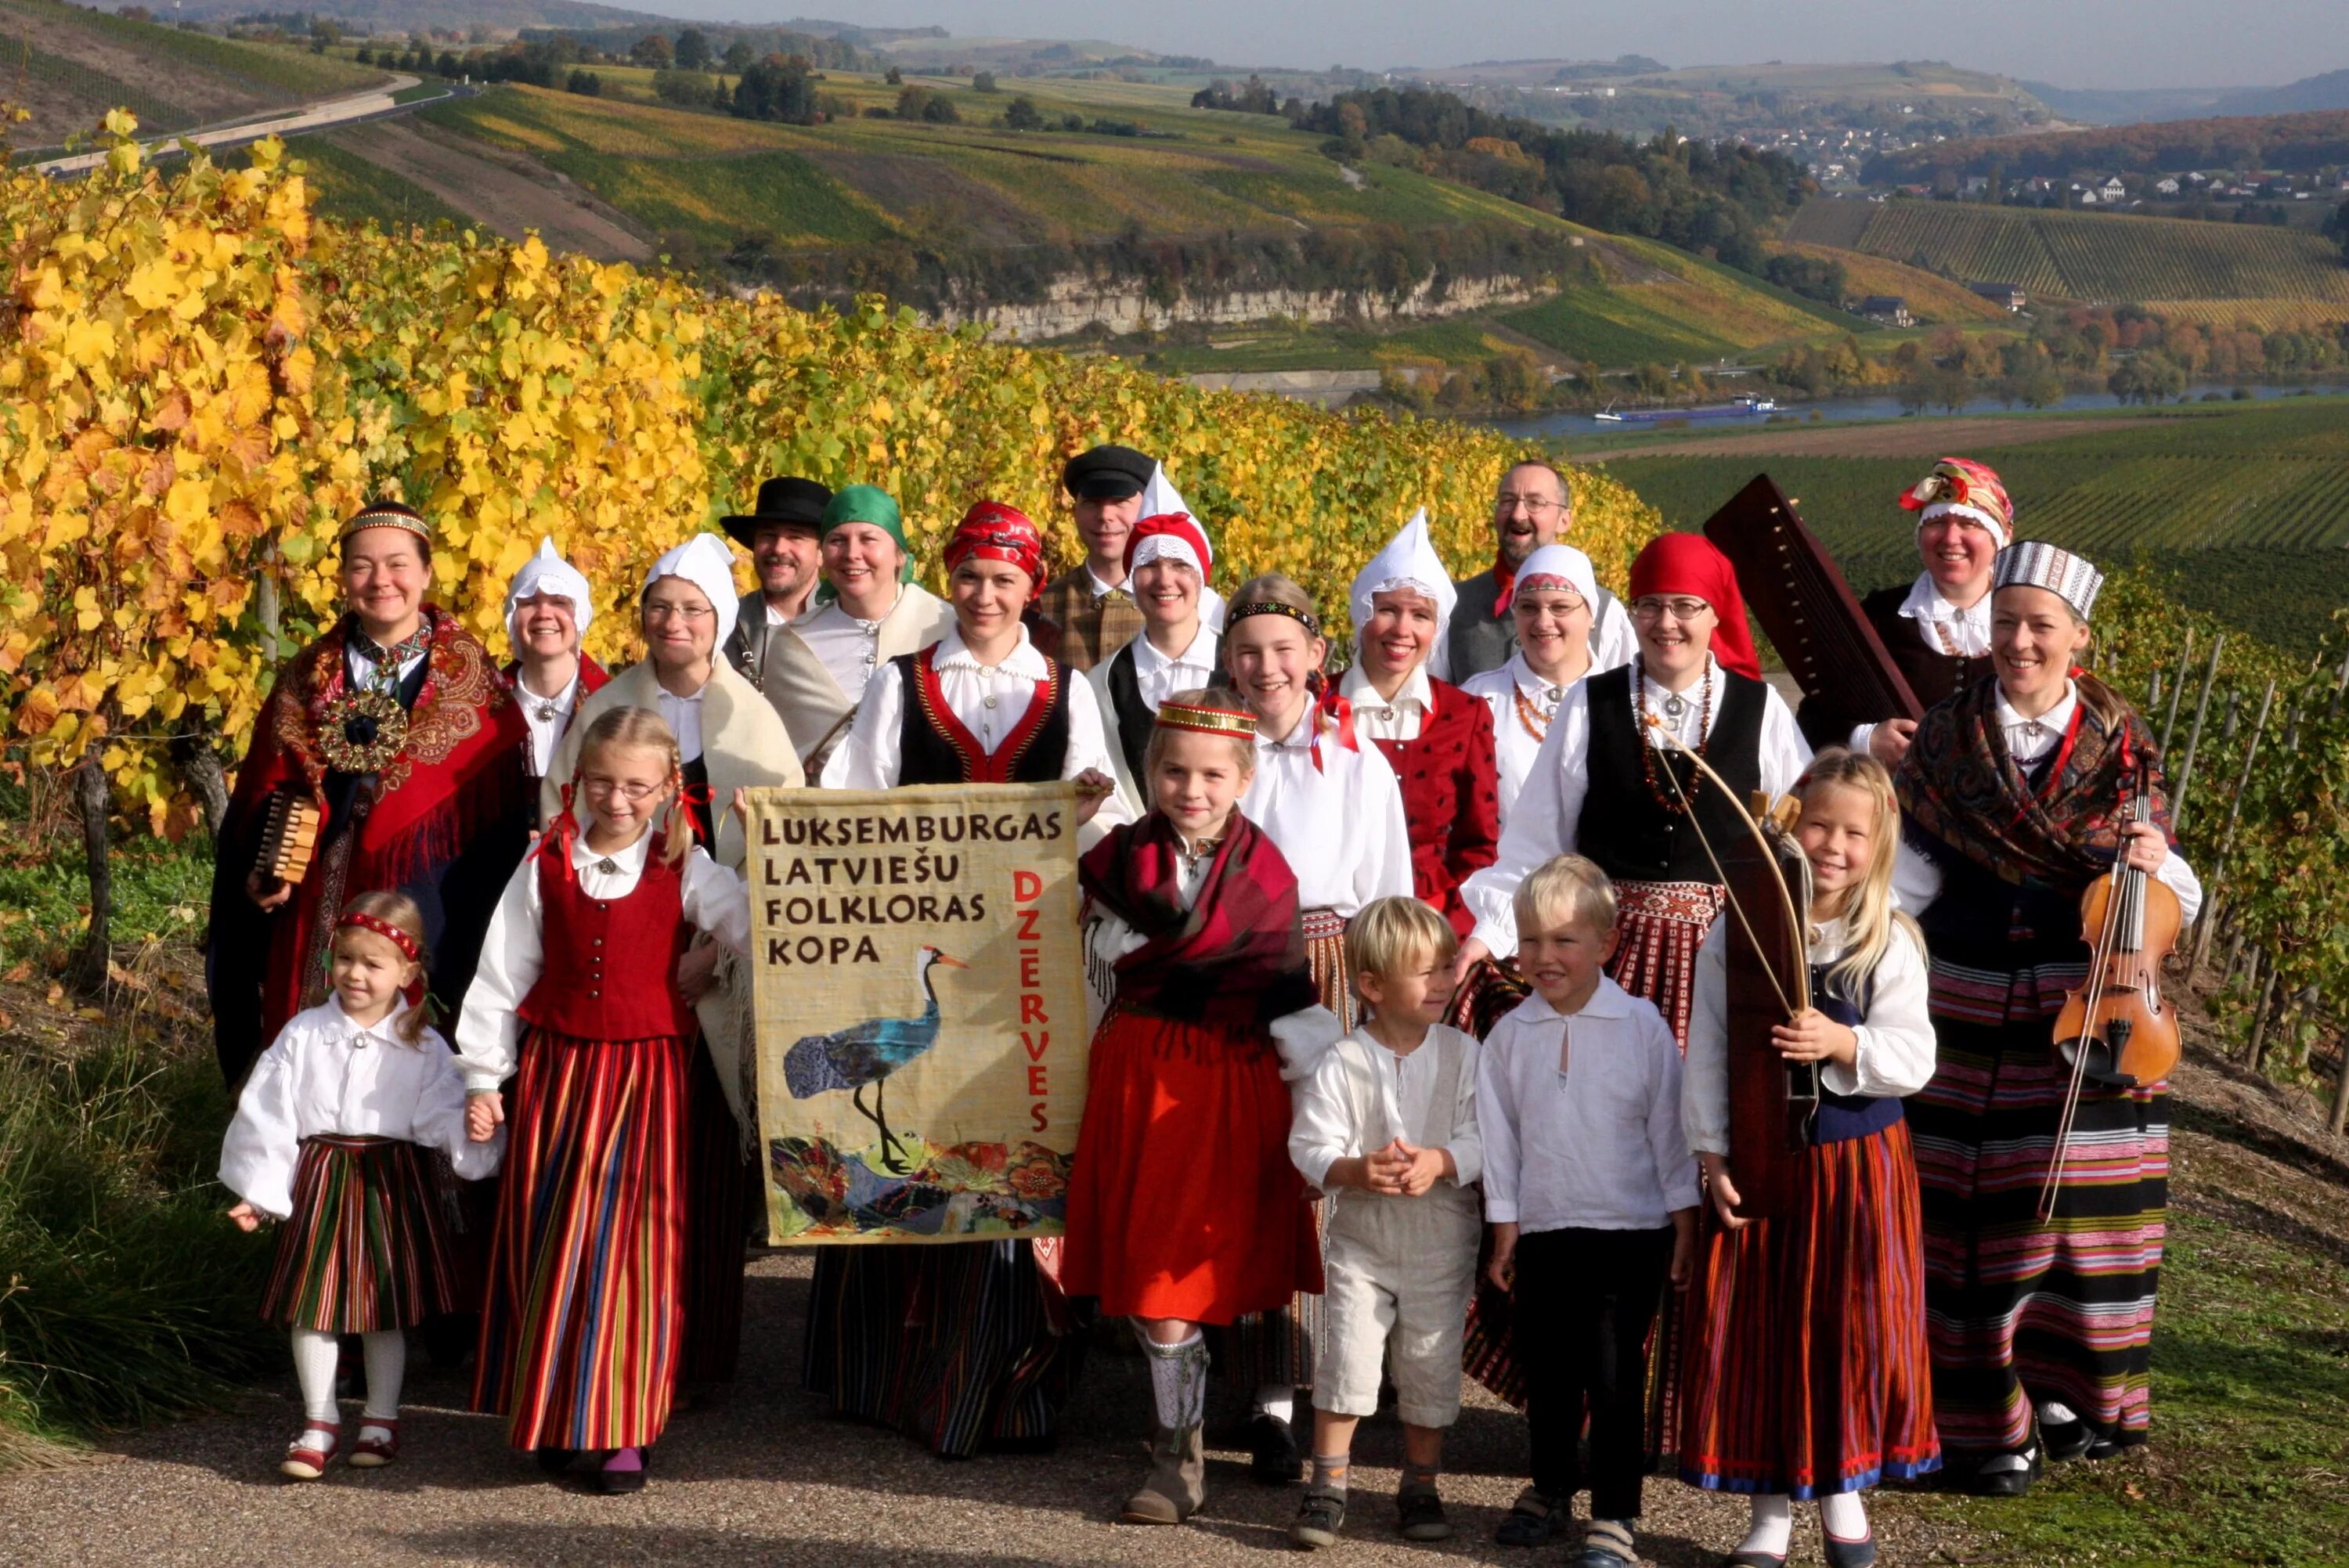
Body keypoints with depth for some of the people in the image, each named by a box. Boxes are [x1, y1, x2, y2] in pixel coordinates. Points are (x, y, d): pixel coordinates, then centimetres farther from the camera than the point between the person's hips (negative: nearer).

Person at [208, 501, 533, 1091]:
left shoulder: (472, 687, 0)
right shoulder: (307, 681, 9)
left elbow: (503, 827, -1)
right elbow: (257, 802, 12)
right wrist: (259, 873, -4)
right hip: (317, 926, 3)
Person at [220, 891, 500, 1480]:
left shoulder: (422, 1048, -1)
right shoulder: (303, 1035, 0)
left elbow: (445, 1116, -5)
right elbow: (267, 1115, 0)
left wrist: (475, 1135, -28)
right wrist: (260, 1193, -4)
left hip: (391, 1182, 0)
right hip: (319, 1180, 1)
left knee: (386, 1308, 8)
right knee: (313, 1304, 1)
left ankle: (381, 1420, 23)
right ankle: (319, 1425, 13)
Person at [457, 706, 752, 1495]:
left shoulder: (685, 872, 0)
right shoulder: (546, 868, 3)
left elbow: (762, 934, -10)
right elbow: (503, 977, 7)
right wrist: (483, 1077, 6)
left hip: (646, 1075, -2)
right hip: (555, 1070, 2)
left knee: (633, 1244, -2)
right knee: (547, 1241, 6)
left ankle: (619, 1429, 6)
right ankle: (548, 1412, 20)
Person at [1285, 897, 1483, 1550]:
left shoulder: (1463, 1055, -4)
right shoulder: (1341, 1065, -9)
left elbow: (1485, 1140, -8)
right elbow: (1309, 1145, -9)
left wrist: (1440, 1162, -26)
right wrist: (1355, 1170, -27)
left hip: (1442, 1239, 1)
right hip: (1362, 1234, -1)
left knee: (1430, 1365, 8)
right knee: (1346, 1355, -4)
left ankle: (1420, 1486, 23)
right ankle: (1327, 1486, 7)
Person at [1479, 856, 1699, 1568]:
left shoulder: (1642, 1027, -6)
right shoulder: (1510, 1036, 1)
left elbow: (1670, 1129, -1)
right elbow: (1499, 1137, 7)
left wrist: (1684, 1227, -1)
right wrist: (1505, 1230, 6)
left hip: (1630, 1233, -3)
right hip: (1544, 1234, 3)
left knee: (1614, 1376, -3)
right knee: (1547, 1373, 14)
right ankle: (1550, 1488, 33)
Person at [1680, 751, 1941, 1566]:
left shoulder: (1890, 943, -3)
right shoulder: (1735, 935, -1)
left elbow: (1915, 1056, -8)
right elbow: (1706, 1055, 0)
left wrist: (1843, 1043, -25)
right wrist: (1713, 1154, -6)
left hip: (1859, 1165, -1)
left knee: (1855, 1326, 5)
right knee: (1755, 1328, 4)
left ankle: (1842, 1491, 24)